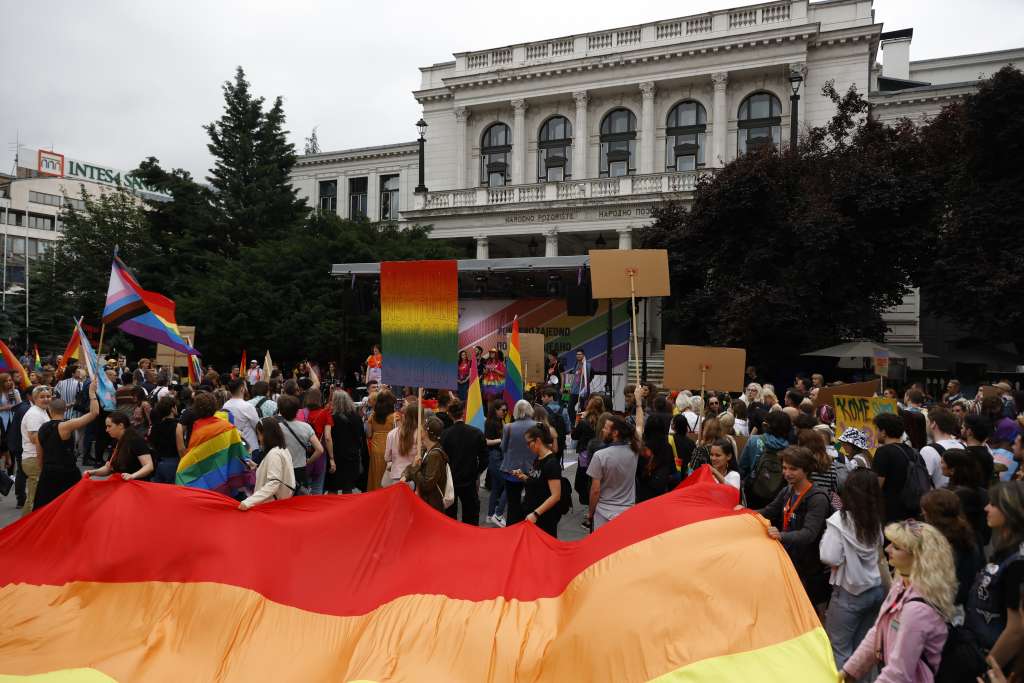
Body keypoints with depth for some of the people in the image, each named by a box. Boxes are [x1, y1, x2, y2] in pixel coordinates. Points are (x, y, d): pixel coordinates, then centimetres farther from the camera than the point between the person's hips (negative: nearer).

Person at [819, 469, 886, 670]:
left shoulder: (840, 519, -17)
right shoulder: (876, 519, 0)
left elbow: (829, 558, -21)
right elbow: (879, 551, 14)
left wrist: (826, 536, -2)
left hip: (850, 593, -6)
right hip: (876, 589, 6)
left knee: (838, 648, 5)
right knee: (861, 647, 17)